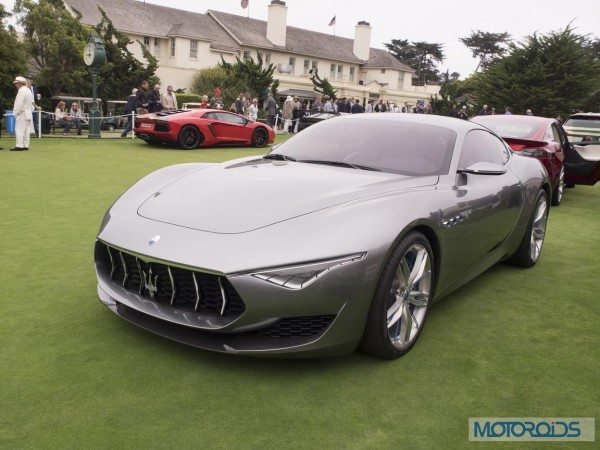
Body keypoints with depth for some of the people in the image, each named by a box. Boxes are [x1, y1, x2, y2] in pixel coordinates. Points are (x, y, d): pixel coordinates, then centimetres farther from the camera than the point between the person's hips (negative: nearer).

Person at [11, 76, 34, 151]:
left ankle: (19, 146, -10)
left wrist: (16, 112, -12)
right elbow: (32, 103, 18)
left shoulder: (21, 91, -13)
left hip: (22, 113, -9)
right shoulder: (29, 90, 16)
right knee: (26, 130, 9)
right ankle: (25, 145, 11)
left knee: (19, 130, -8)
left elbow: (19, 103, -18)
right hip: (29, 114, 9)